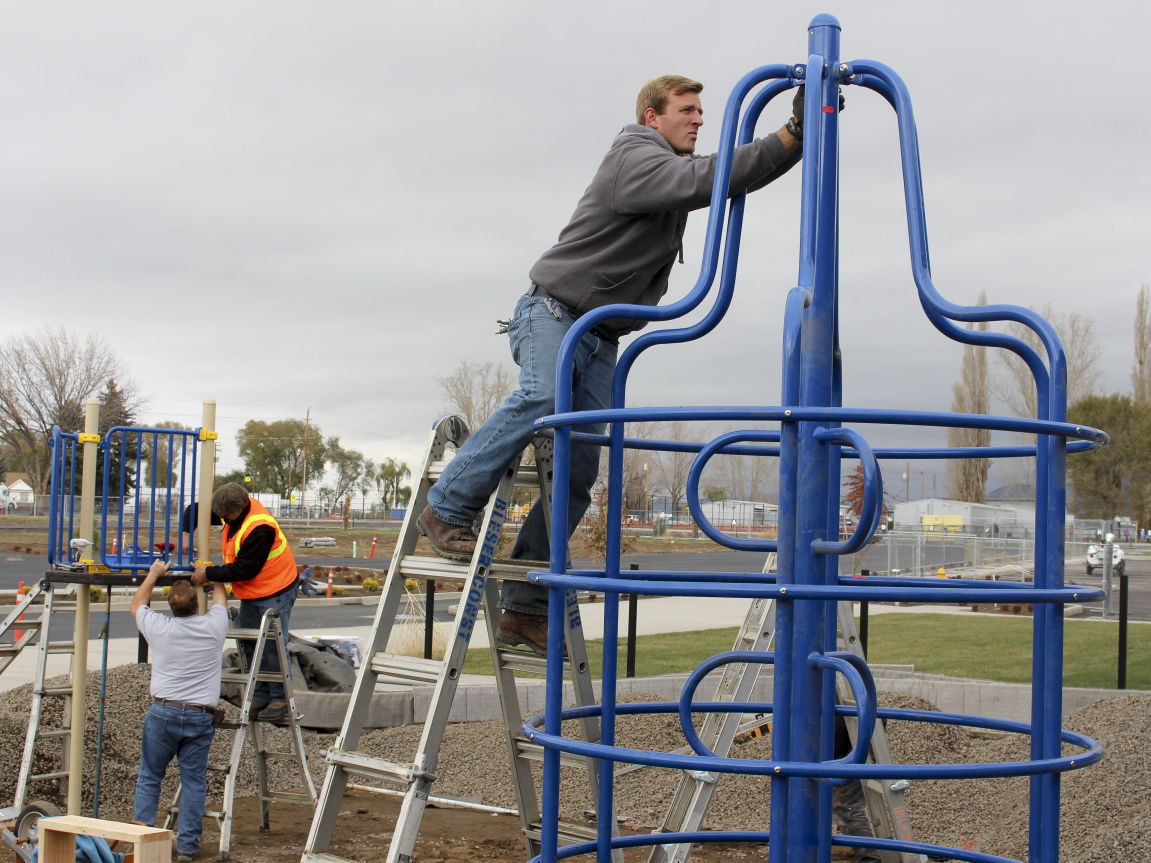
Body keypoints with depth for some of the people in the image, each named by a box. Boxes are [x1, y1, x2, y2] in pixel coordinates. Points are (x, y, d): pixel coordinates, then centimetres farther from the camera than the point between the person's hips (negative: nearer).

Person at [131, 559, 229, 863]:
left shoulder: (159, 627, -1)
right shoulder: (214, 626, 0)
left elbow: (136, 605, 21)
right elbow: (220, 598, 24)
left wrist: (153, 574, 32)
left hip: (163, 712, 0)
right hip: (201, 717, 1)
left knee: (148, 778, 10)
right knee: (193, 782, 4)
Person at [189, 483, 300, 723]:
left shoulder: (260, 528, -30)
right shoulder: (233, 509, -4)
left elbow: (244, 570, -26)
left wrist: (208, 573, -18)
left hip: (274, 594, -9)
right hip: (250, 594, 9)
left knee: (273, 647, -7)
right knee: (250, 646, 10)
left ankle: (281, 699, 3)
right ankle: (261, 697, 19)